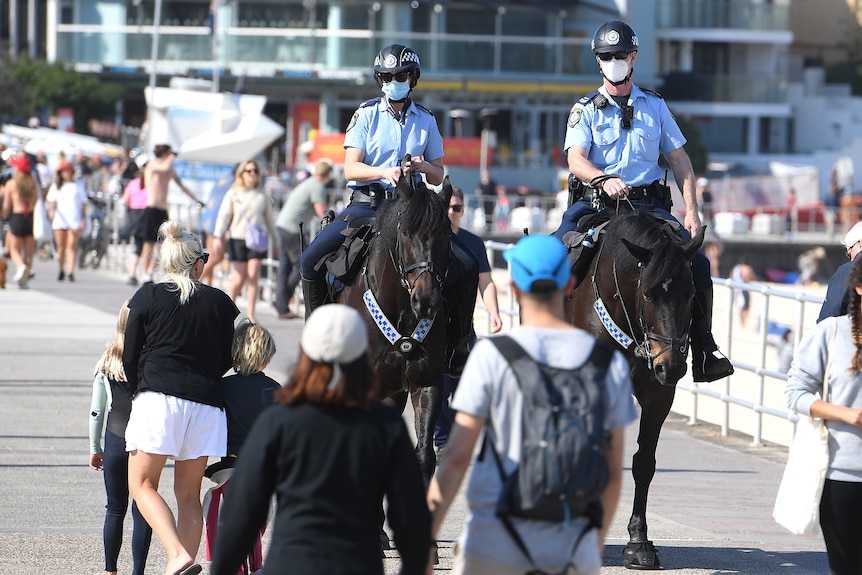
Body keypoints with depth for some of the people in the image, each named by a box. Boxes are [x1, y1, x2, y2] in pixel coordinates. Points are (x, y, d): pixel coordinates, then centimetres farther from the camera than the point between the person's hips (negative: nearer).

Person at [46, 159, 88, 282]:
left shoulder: (78, 185, 9)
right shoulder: (56, 185, 11)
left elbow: (83, 203, 12)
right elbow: (51, 200, 9)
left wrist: (84, 219, 6)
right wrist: (51, 210, -12)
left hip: (75, 220, -2)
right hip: (60, 219, 2)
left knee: (72, 245, -11)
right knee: (61, 247, 4)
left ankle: (71, 272, -14)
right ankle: (61, 271, 20)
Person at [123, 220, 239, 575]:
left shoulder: (147, 297, 2)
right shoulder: (220, 302, 8)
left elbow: (130, 357, 6)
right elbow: (226, 359, 14)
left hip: (159, 396, -3)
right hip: (206, 402, 3)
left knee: (142, 484, 0)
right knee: (189, 494, 11)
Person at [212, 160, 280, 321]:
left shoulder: (262, 195, 11)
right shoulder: (233, 194, 5)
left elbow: (269, 218, 18)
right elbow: (224, 215, 2)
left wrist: (276, 240, 19)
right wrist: (218, 236, -8)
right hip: (238, 239, -1)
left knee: (253, 276, -7)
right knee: (240, 277, -4)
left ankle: (250, 314, -7)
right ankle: (231, 301, 26)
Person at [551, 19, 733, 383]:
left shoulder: (654, 106, 14)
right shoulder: (586, 110, 7)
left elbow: (680, 161, 15)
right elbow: (575, 160, -8)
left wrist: (691, 211, 2)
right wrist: (604, 179, -30)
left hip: (648, 202, 1)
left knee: (697, 263, -17)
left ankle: (704, 352, -8)